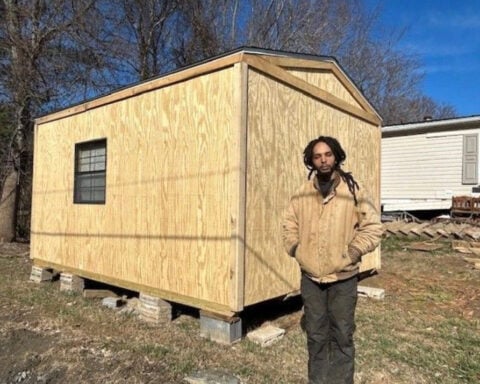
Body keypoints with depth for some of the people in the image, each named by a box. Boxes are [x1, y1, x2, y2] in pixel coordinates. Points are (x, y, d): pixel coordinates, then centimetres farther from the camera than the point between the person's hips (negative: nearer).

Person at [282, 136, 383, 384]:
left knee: (342, 335, 9)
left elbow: (372, 226, -4)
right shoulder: (302, 193, 2)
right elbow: (289, 224, 14)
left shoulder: (353, 191, -7)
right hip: (310, 277, 3)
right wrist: (295, 249, 3)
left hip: (343, 277, -3)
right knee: (315, 335, 17)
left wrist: (353, 252, -11)